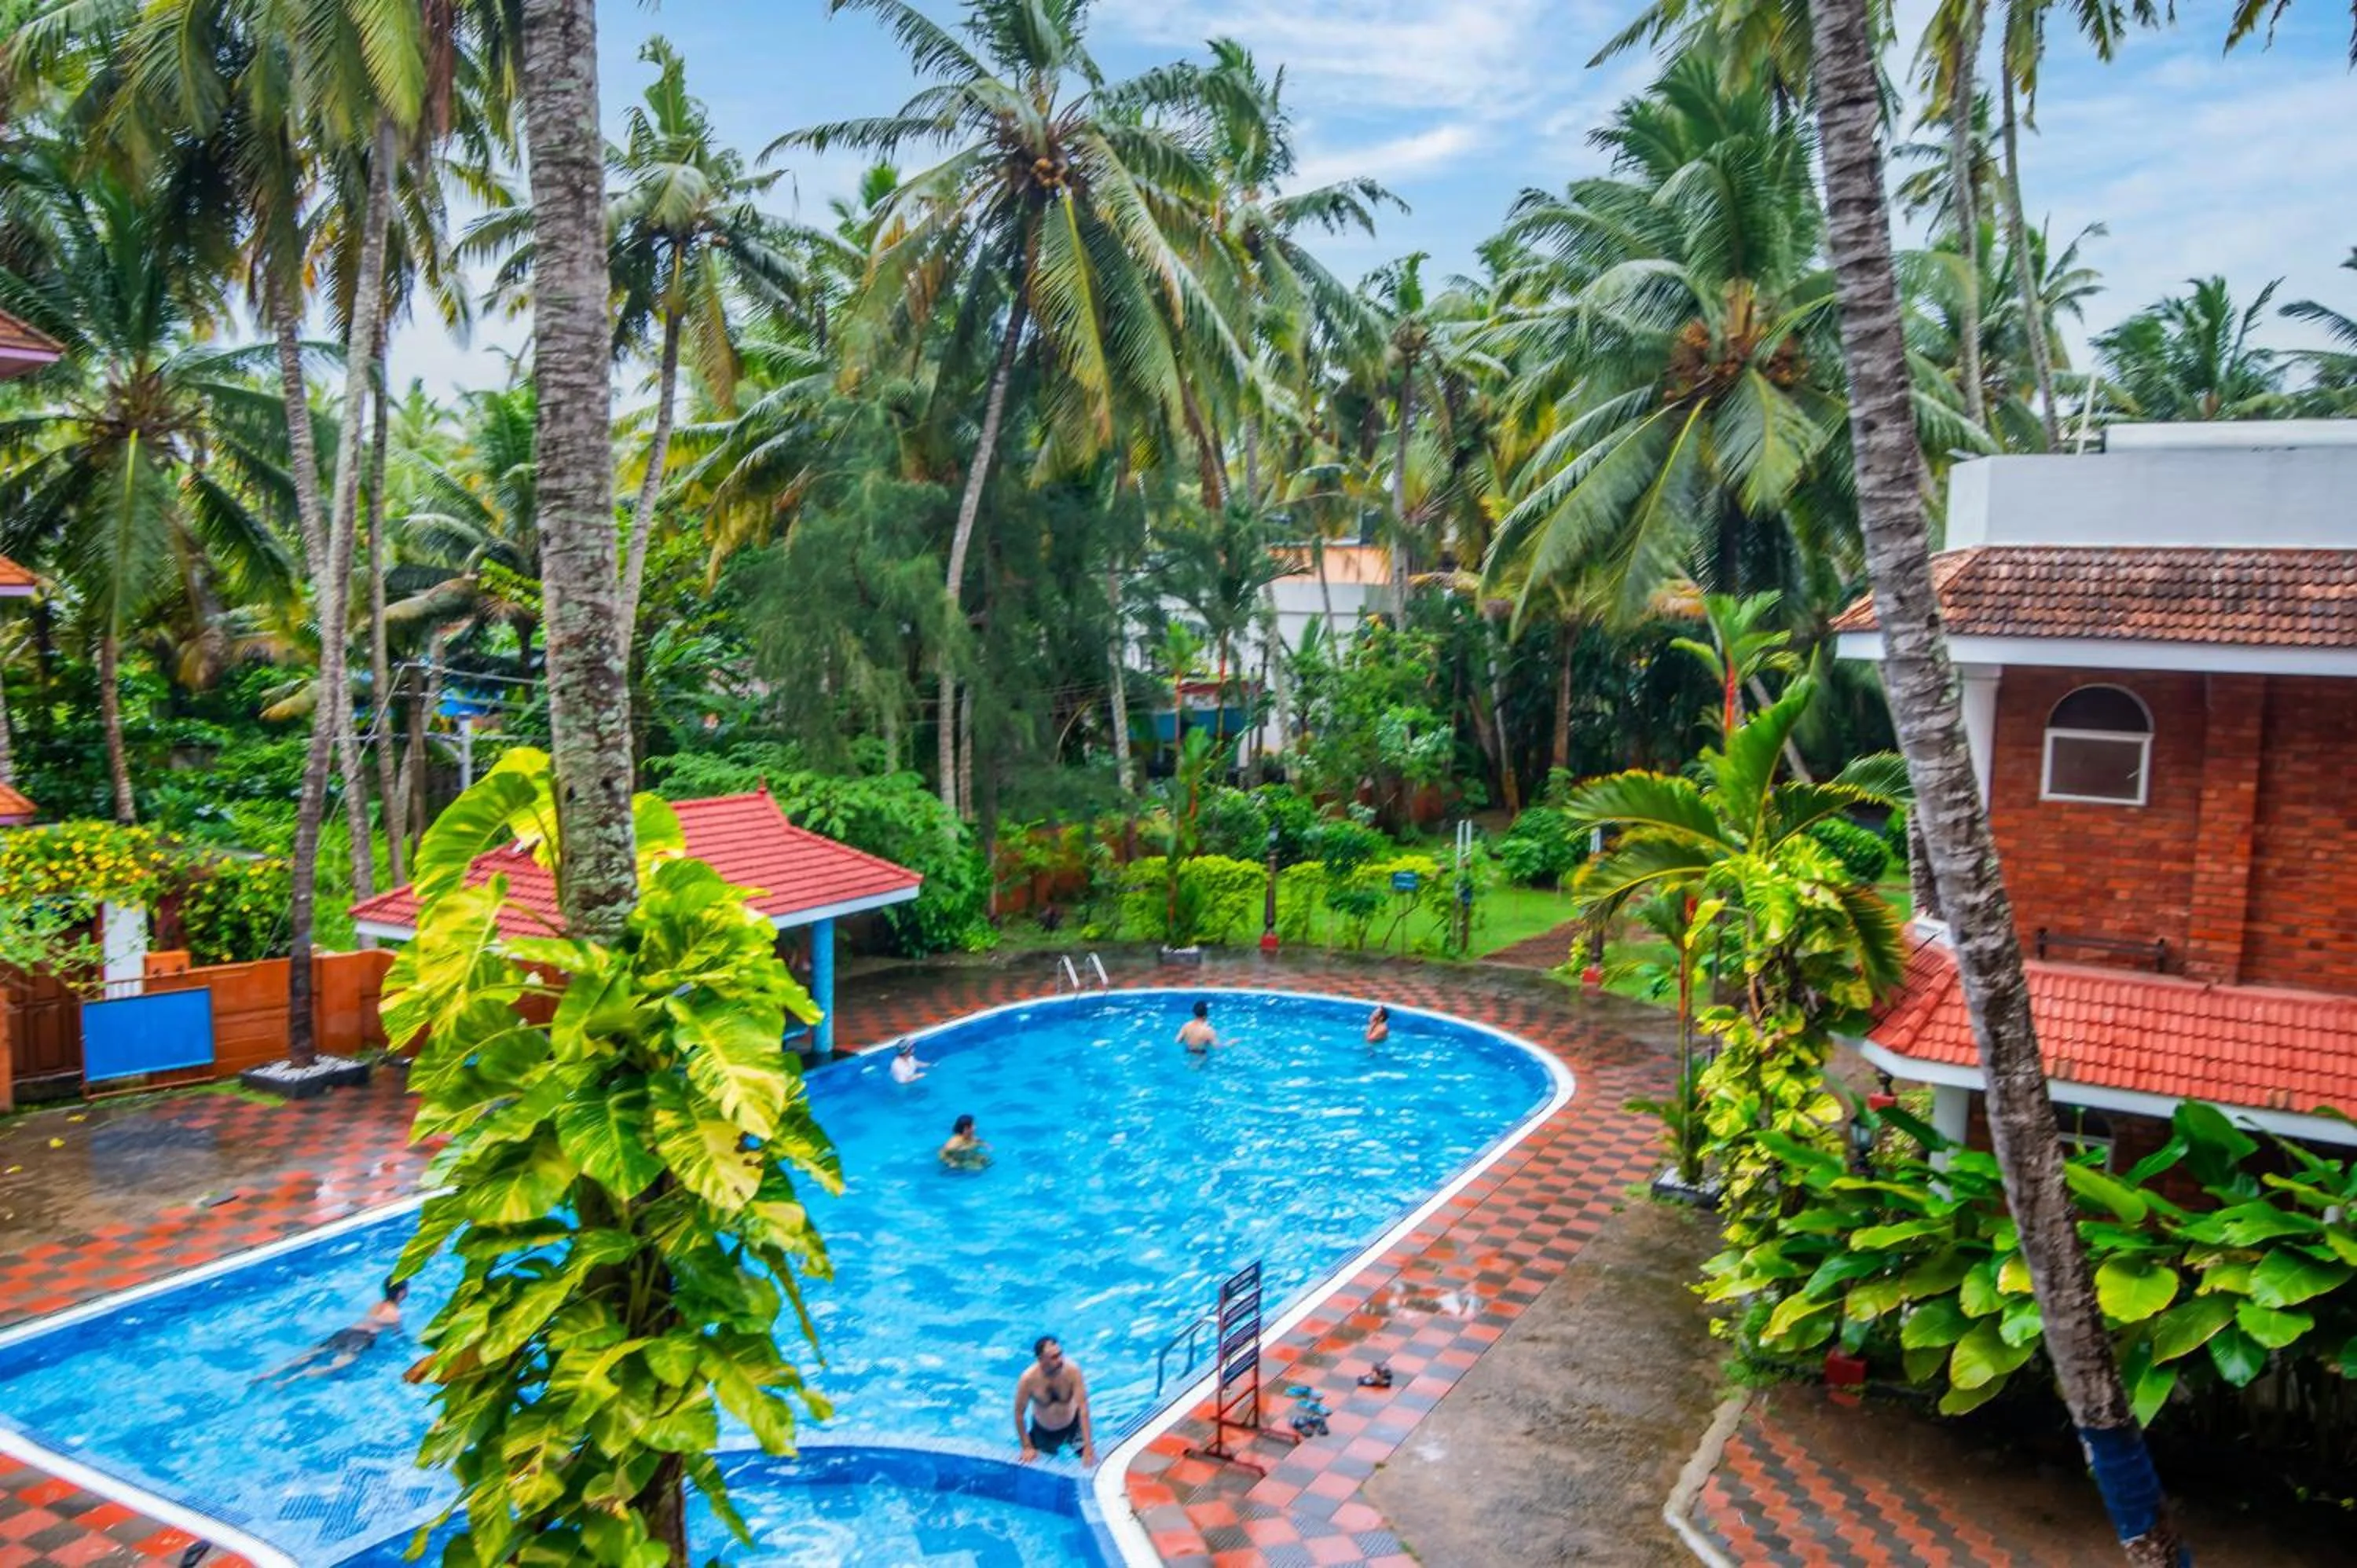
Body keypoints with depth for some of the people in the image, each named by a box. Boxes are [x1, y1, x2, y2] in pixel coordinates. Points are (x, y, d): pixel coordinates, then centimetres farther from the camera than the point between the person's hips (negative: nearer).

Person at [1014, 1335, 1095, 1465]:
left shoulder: (1072, 1370, -31)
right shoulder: (1028, 1379, -31)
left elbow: (1083, 1407, -29)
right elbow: (1019, 1414, -17)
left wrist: (1088, 1446, -31)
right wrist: (1027, 1447, -11)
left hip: (1073, 1425, 0)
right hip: (1043, 1430, 0)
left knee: (1089, 1458, -7)